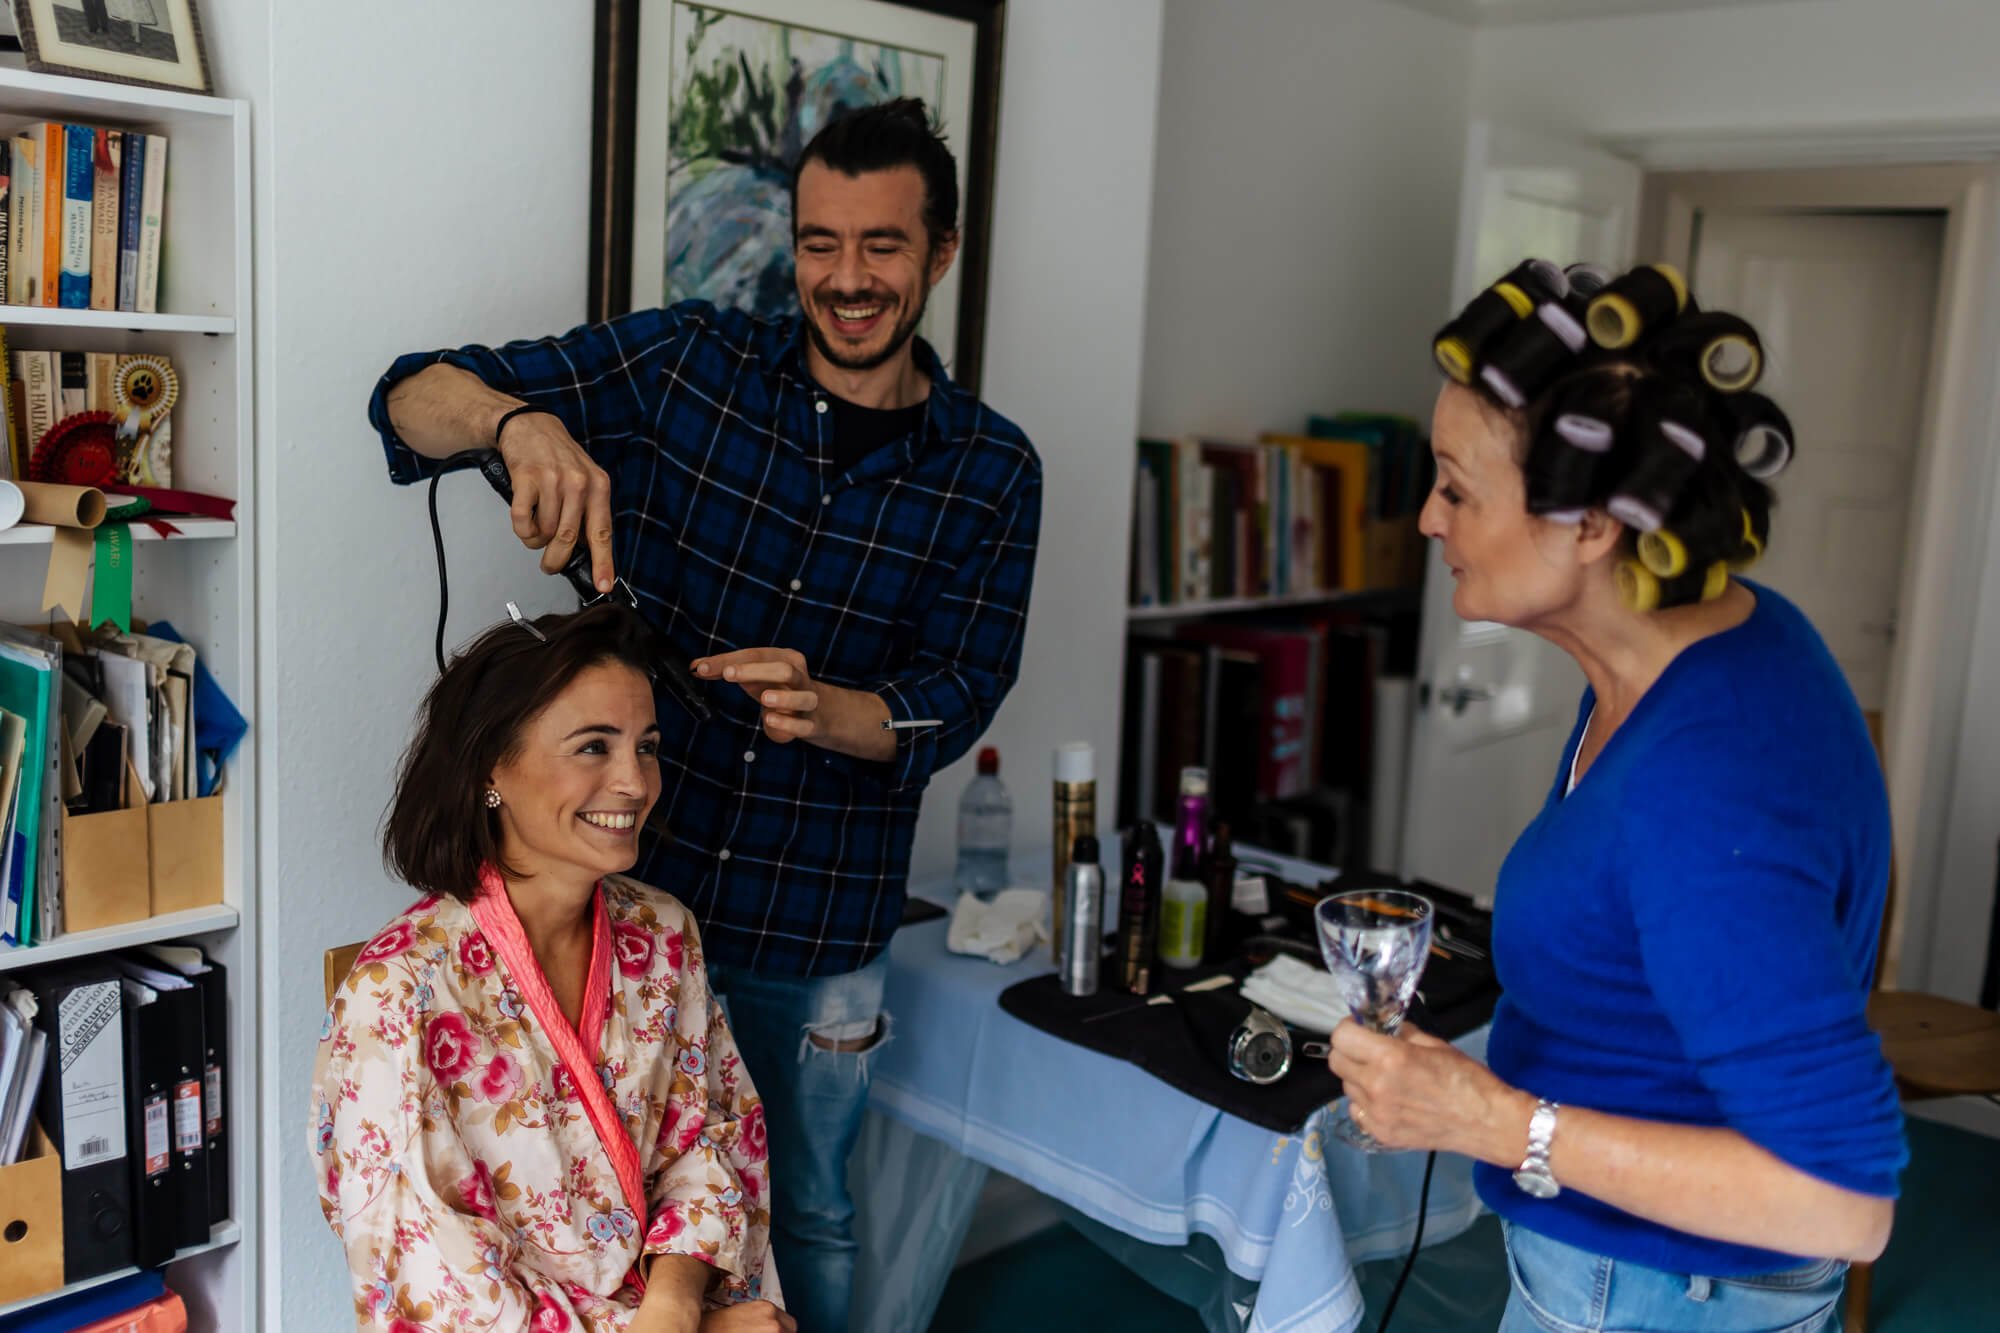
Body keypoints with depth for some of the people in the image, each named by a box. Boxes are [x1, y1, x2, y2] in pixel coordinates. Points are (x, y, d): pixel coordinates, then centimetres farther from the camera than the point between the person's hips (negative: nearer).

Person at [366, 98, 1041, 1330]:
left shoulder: (990, 471, -2)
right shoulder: (685, 363, -5)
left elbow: (953, 702, -7)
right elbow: (411, 397, -7)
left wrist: (820, 709, -28)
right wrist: (521, 420, -30)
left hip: (819, 929, 1)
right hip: (625, 877, 0)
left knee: (806, 1215, 19)